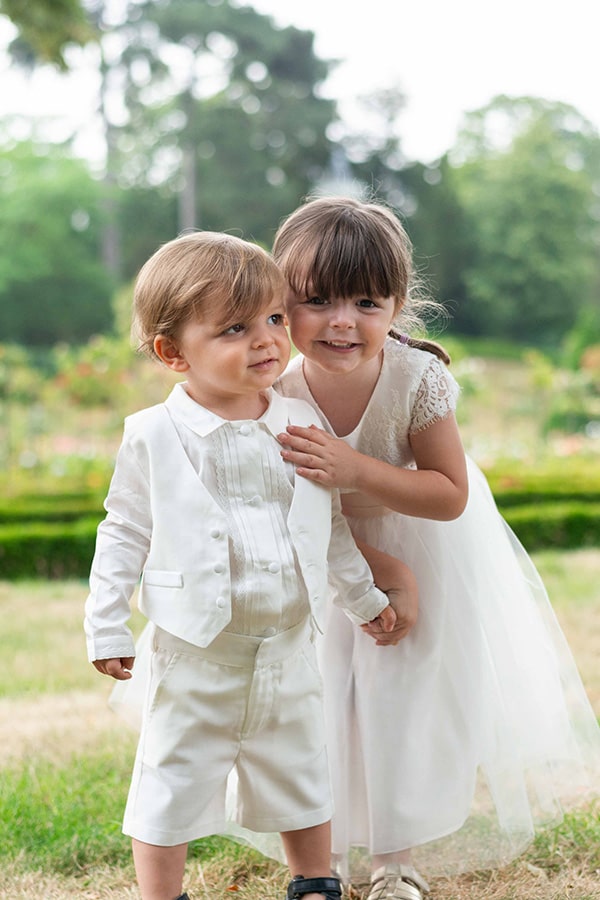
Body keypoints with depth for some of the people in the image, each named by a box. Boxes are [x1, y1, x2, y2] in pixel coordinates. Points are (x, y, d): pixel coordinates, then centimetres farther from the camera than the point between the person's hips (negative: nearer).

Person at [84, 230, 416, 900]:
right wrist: (106, 627, -4)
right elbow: (125, 532, -2)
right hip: (195, 651, -3)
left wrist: (365, 598, 19)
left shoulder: (302, 425, 0)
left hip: (288, 649, 3)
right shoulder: (153, 436, -9)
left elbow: (333, 523, 13)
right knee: (173, 782, 5)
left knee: (300, 773, 18)